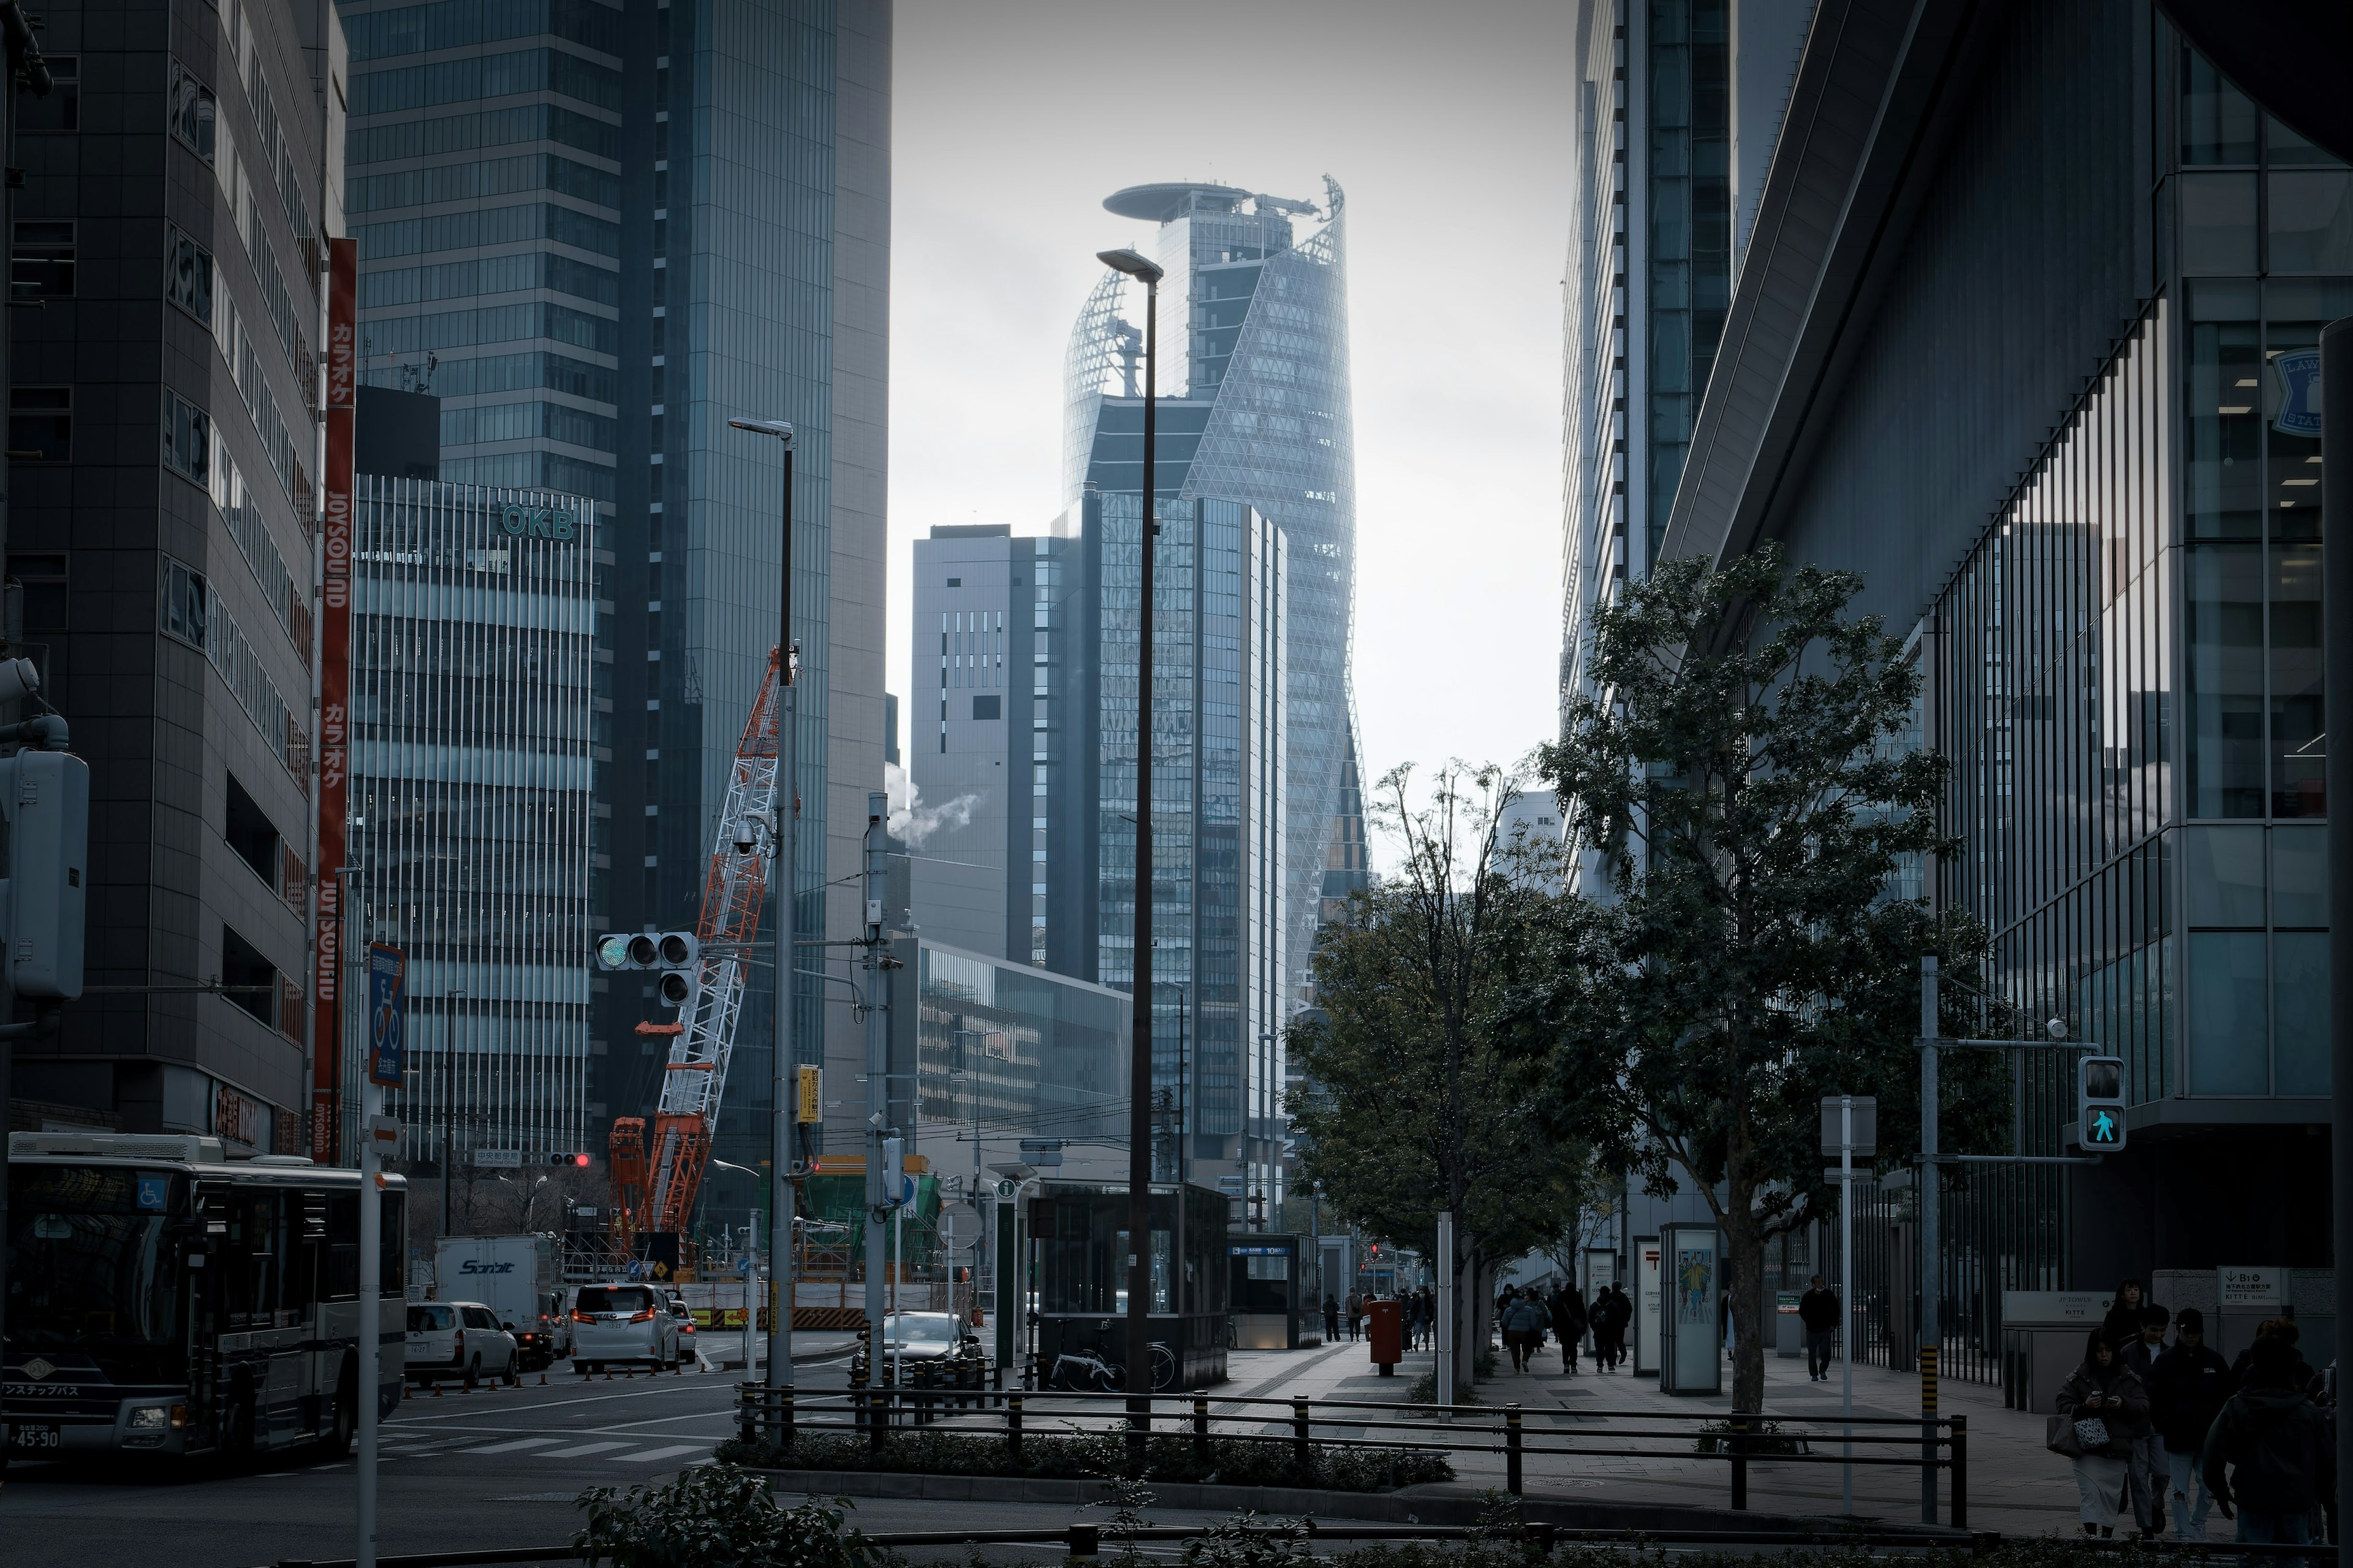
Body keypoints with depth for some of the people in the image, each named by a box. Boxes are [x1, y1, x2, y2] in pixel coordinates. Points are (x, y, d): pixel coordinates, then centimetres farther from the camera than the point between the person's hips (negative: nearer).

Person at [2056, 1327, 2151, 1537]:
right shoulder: (2078, 1378, 4)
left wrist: (2123, 1404, -16)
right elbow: (2065, 1409, 2)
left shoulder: (2127, 1378, 7)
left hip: (2118, 1449, 2)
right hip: (2088, 1449, -2)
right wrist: (2084, 1407, -18)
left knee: (2112, 1497, 9)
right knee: (2091, 1494, -12)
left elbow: (2144, 1406, 3)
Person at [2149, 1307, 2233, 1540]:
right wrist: (2164, 1425, -11)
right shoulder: (2165, 1362, -1)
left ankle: (2197, 1522, 30)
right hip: (2178, 1438, -2)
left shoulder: (2214, 1361, 5)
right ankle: (2185, 1536, 12)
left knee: (2210, 1486, 4)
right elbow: (2155, 1399, -1)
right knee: (2180, 1490, 2)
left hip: (2208, 1437, 2)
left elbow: (2227, 1396, 9)